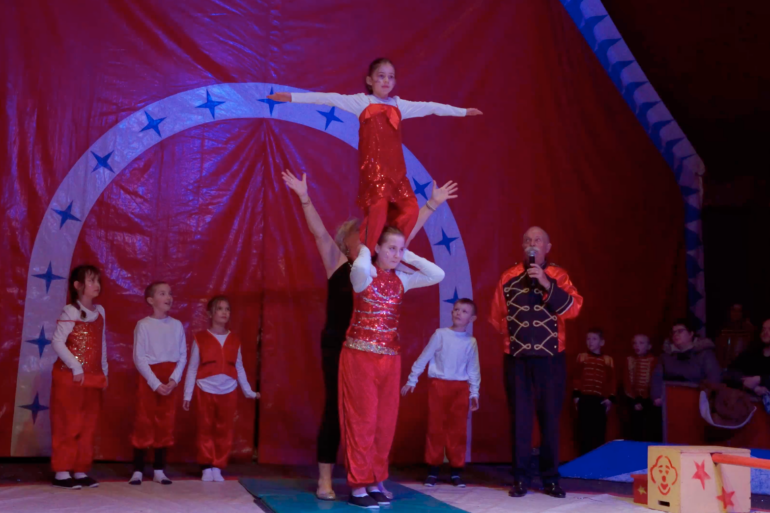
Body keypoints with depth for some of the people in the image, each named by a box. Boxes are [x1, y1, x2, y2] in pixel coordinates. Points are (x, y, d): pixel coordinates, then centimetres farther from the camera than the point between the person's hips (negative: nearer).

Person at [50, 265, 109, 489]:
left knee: (88, 425, 9)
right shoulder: (70, 312, -10)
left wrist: (104, 372, 12)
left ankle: (80, 471, 17)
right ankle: (62, 472, 4)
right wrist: (75, 367, -19)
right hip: (70, 377, -7)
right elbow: (57, 342, -17)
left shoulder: (100, 311, 10)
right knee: (67, 425, -2)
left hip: (93, 377, 7)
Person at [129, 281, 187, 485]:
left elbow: (183, 355, 5)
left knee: (166, 424, 5)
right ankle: (138, 470, 6)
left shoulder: (177, 325, 6)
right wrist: (155, 383, -15)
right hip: (148, 380, -3)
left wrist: (174, 379, -10)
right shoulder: (143, 325, -5)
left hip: (170, 382, 4)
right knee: (144, 423, -2)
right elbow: (139, 358, -9)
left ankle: (159, 470, 13)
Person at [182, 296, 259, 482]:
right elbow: (192, 368, -1)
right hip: (205, 391, -2)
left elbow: (239, 367, 11)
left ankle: (217, 468, 14)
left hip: (228, 392, 3)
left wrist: (248, 391, 9)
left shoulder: (234, 339, 6)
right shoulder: (201, 338, -3)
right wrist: (187, 395, -2)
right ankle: (206, 468, 13)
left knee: (224, 431, 5)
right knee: (206, 429, 4)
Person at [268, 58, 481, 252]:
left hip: (396, 169, 6)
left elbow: (429, 107, 24)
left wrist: (462, 111, 31)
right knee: (378, 206, -21)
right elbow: (330, 99, -5)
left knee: (409, 208, -3)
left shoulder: (399, 105, 16)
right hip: (373, 168, -5)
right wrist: (292, 97, -13)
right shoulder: (362, 102, 3)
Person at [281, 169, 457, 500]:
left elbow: (407, 233, 8)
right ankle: (325, 479, 8)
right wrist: (304, 198, -22)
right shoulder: (337, 263, 1)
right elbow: (319, 231, -10)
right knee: (335, 408, 1)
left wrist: (433, 203, 7)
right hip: (338, 346, -3)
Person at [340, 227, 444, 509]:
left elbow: (438, 275, 1)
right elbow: (360, 267, -33)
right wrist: (364, 249, -12)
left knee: (385, 422, 8)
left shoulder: (401, 279, 8)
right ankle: (358, 486, 5)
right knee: (362, 421, -1)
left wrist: (409, 257, 1)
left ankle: (375, 482, 19)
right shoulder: (363, 275, -7)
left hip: (390, 358, 6)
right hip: (360, 356, -5)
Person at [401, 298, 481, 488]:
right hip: (438, 385, -1)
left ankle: (456, 471, 14)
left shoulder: (471, 342, 4)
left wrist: (474, 393, 11)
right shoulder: (440, 334, -2)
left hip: (460, 388, 2)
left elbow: (473, 369, 12)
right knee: (435, 428, 3)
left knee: (458, 429, 4)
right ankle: (433, 470, 11)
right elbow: (424, 358, 3)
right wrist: (412, 380, 3)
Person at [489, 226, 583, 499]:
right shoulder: (508, 277, 6)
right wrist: (514, 332, 8)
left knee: (549, 417, 4)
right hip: (516, 359, 1)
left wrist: (546, 283, -21)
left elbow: (573, 308, -14)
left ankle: (550, 479, 14)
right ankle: (520, 479, 10)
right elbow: (496, 316, 13)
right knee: (519, 418, 2)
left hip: (551, 359, -1)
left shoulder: (558, 275, 3)